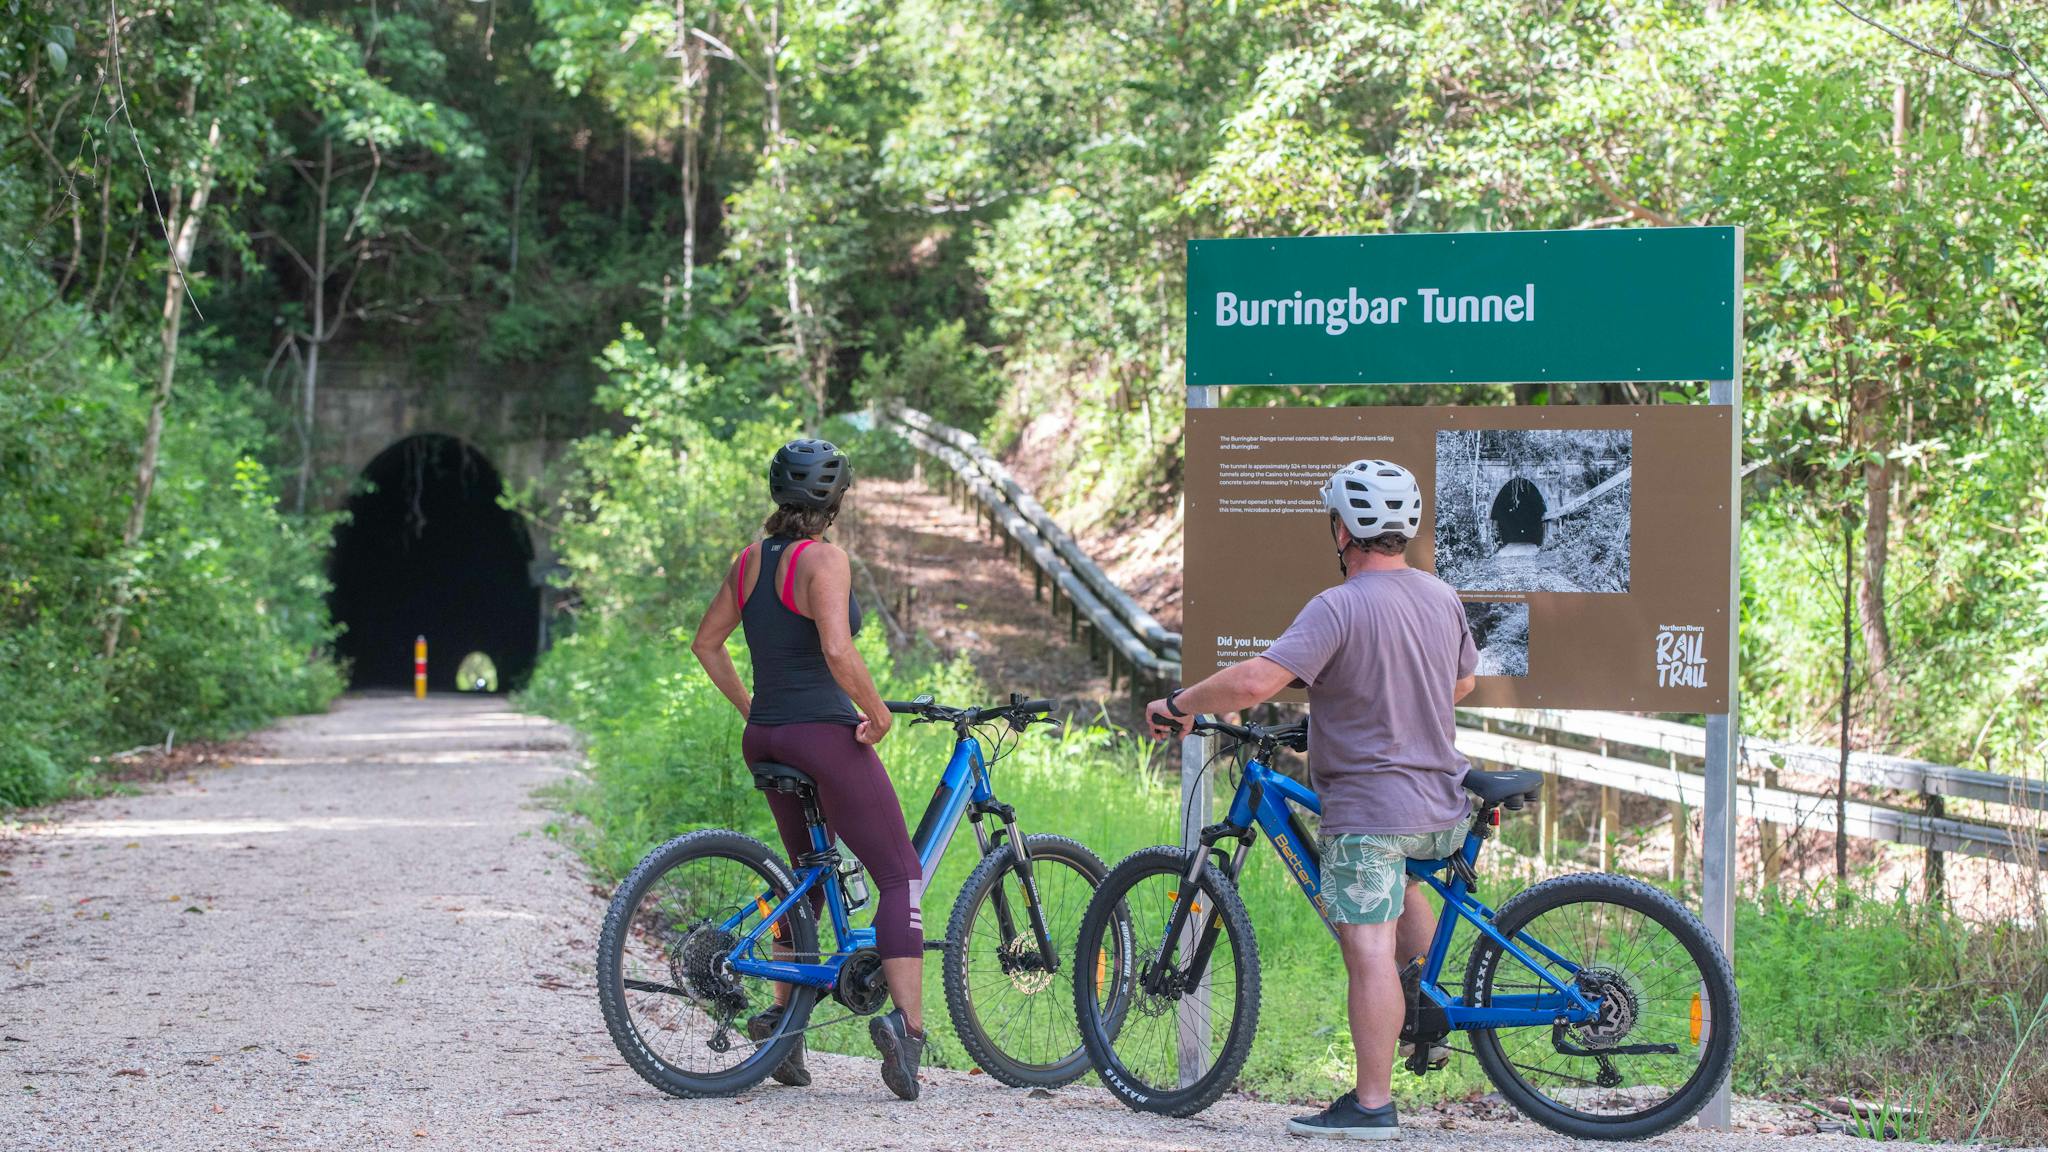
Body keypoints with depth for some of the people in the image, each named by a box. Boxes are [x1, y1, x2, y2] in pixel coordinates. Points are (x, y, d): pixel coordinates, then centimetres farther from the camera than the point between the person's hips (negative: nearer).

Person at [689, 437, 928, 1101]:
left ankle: (783, 1019, 20)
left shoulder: (750, 559, 9)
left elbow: (706, 641, 18)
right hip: (826, 736, -8)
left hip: (766, 741, 8)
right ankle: (906, 1019, -19)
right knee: (902, 878, -3)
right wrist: (878, 715, -12)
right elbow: (838, 653, -26)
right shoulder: (823, 559, -14)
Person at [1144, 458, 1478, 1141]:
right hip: (1443, 813, 8)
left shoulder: (1339, 608, -18)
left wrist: (1179, 705, -13)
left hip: (1368, 802, -8)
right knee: (1395, 882, 37)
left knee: (1369, 950, -8)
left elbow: (1255, 681, -27)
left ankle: (1372, 1104, -9)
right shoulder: (1443, 598, 6)